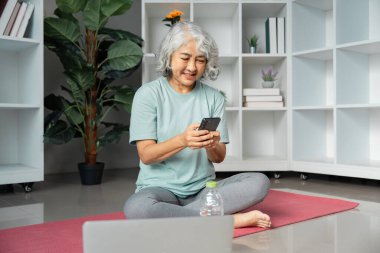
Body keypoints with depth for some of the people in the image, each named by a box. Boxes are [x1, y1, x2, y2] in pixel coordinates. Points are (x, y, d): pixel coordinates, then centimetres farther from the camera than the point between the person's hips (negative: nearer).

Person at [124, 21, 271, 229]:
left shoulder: (214, 97, 6)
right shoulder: (148, 94, -3)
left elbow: (219, 157, 5)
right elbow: (146, 155, -9)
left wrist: (212, 146, -19)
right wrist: (182, 141, -27)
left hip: (203, 189, 3)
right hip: (160, 187, -2)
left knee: (259, 183, -20)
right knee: (136, 208, -36)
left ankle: (170, 216, -20)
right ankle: (230, 220, -21)